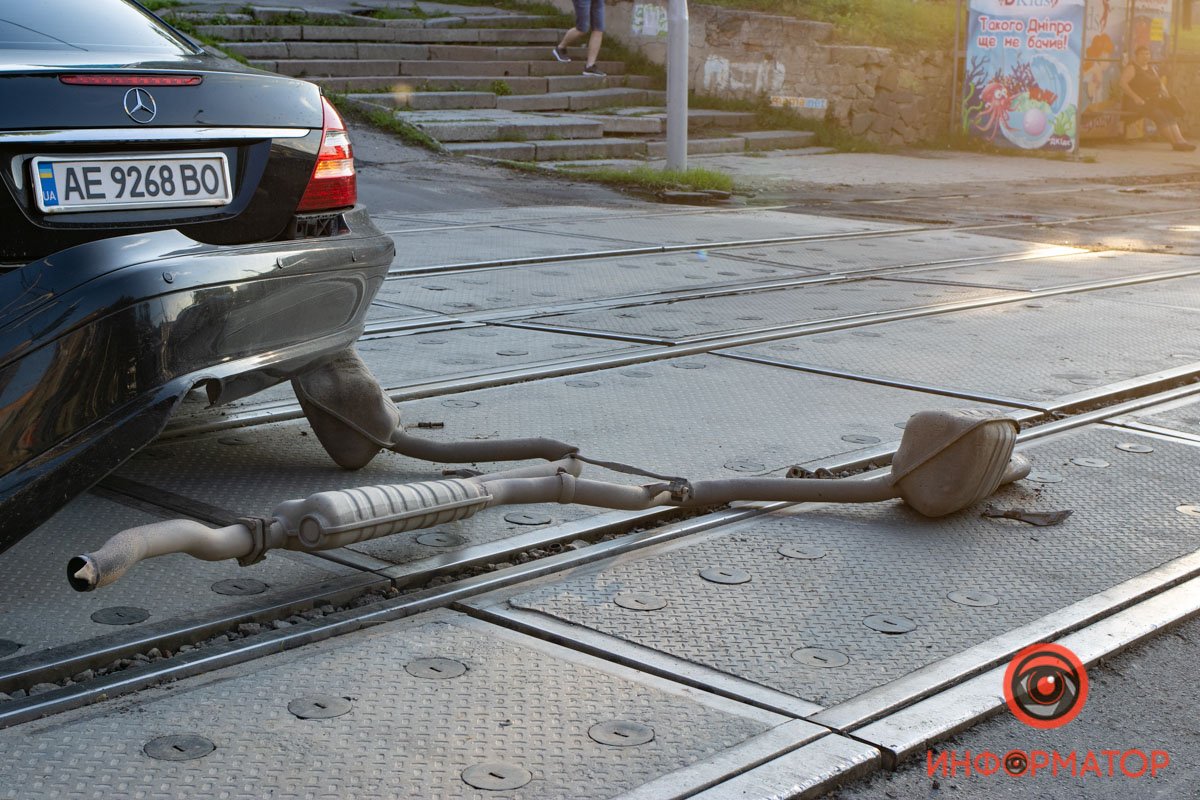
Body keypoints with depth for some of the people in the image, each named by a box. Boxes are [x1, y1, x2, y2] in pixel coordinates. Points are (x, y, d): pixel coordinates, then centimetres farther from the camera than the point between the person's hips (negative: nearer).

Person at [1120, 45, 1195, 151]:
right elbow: (1123, 84, -16)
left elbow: (1160, 84, 28)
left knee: (1169, 113, -21)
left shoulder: (1151, 68, 22)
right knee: (1159, 114, -30)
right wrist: (1136, 97, -25)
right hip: (1138, 102, -7)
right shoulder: (1131, 68, -2)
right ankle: (1175, 142, -34)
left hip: (1154, 101, 7)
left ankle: (1179, 139, -36)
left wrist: (1166, 95, 9)